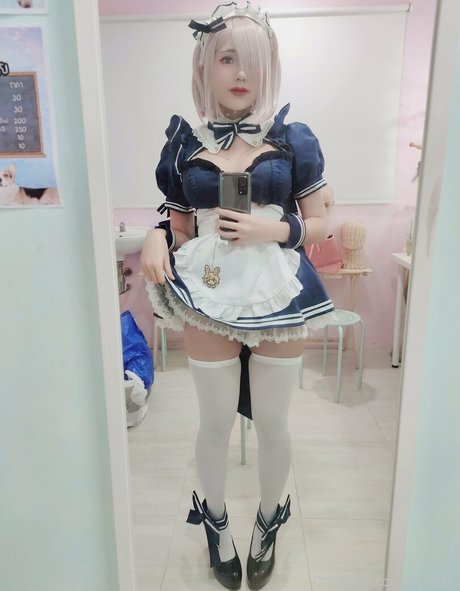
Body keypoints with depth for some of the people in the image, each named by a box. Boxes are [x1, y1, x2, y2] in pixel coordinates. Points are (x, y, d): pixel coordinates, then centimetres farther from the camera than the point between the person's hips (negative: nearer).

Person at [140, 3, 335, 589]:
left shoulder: (293, 139, 0)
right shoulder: (184, 142, 4)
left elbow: (319, 224, 4)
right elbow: (180, 225, 10)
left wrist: (273, 229, -16)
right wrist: (156, 237, -12)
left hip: (278, 297, 0)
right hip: (208, 298, 1)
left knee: (272, 422, 13)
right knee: (215, 422, 13)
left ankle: (268, 524, 43)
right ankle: (216, 524, 42)